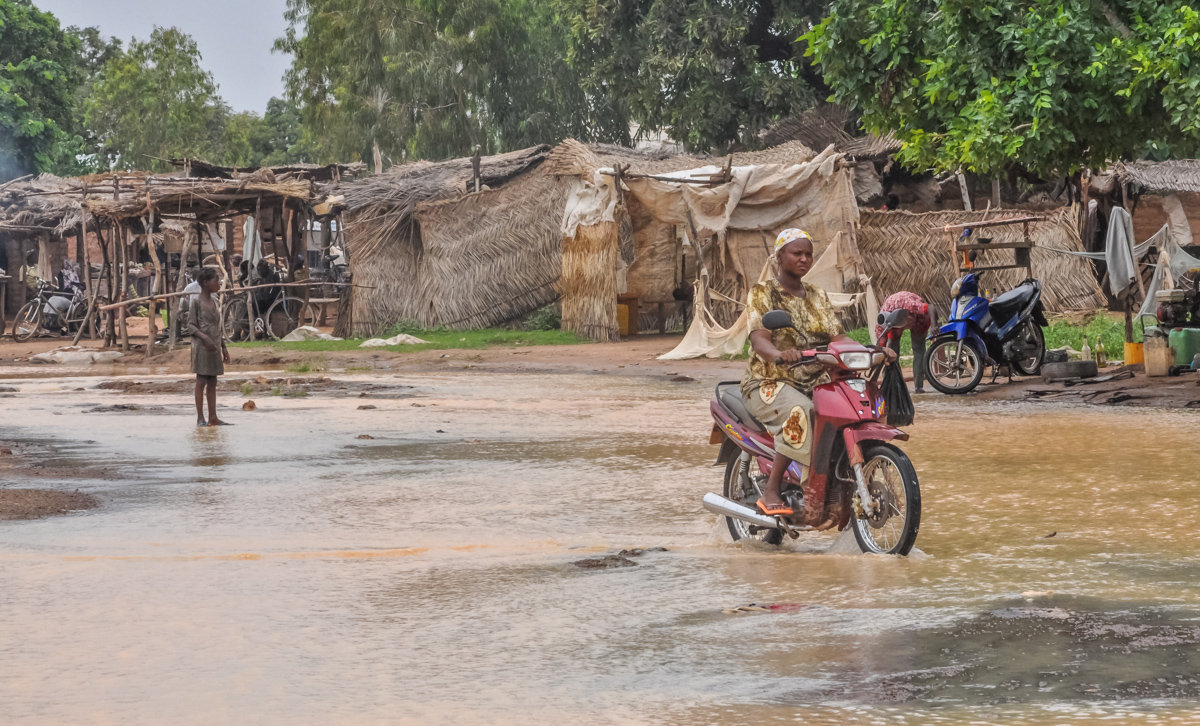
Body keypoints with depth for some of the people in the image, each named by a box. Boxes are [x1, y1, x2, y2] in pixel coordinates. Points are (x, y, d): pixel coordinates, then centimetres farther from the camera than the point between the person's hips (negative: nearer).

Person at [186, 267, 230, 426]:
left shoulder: (214, 301, 14)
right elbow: (191, 325, -11)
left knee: (212, 382, 8)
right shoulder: (197, 302, -8)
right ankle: (200, 418, -4)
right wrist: (205, 338, -24)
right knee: (201, 381, -6)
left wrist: (223, 347, 18)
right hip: (202, 347, -7)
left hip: (214, 347, 7)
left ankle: (213, 417, 10)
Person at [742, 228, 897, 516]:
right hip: (771, 382, -5)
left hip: (817, 382, 5)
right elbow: (759, 339, -17)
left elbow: (837, 337, 7)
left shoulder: (818, 296, 18)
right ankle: (771, 491, -31)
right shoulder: (762, 293, 0)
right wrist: (780, 354, -41)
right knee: (800, 413, -38)